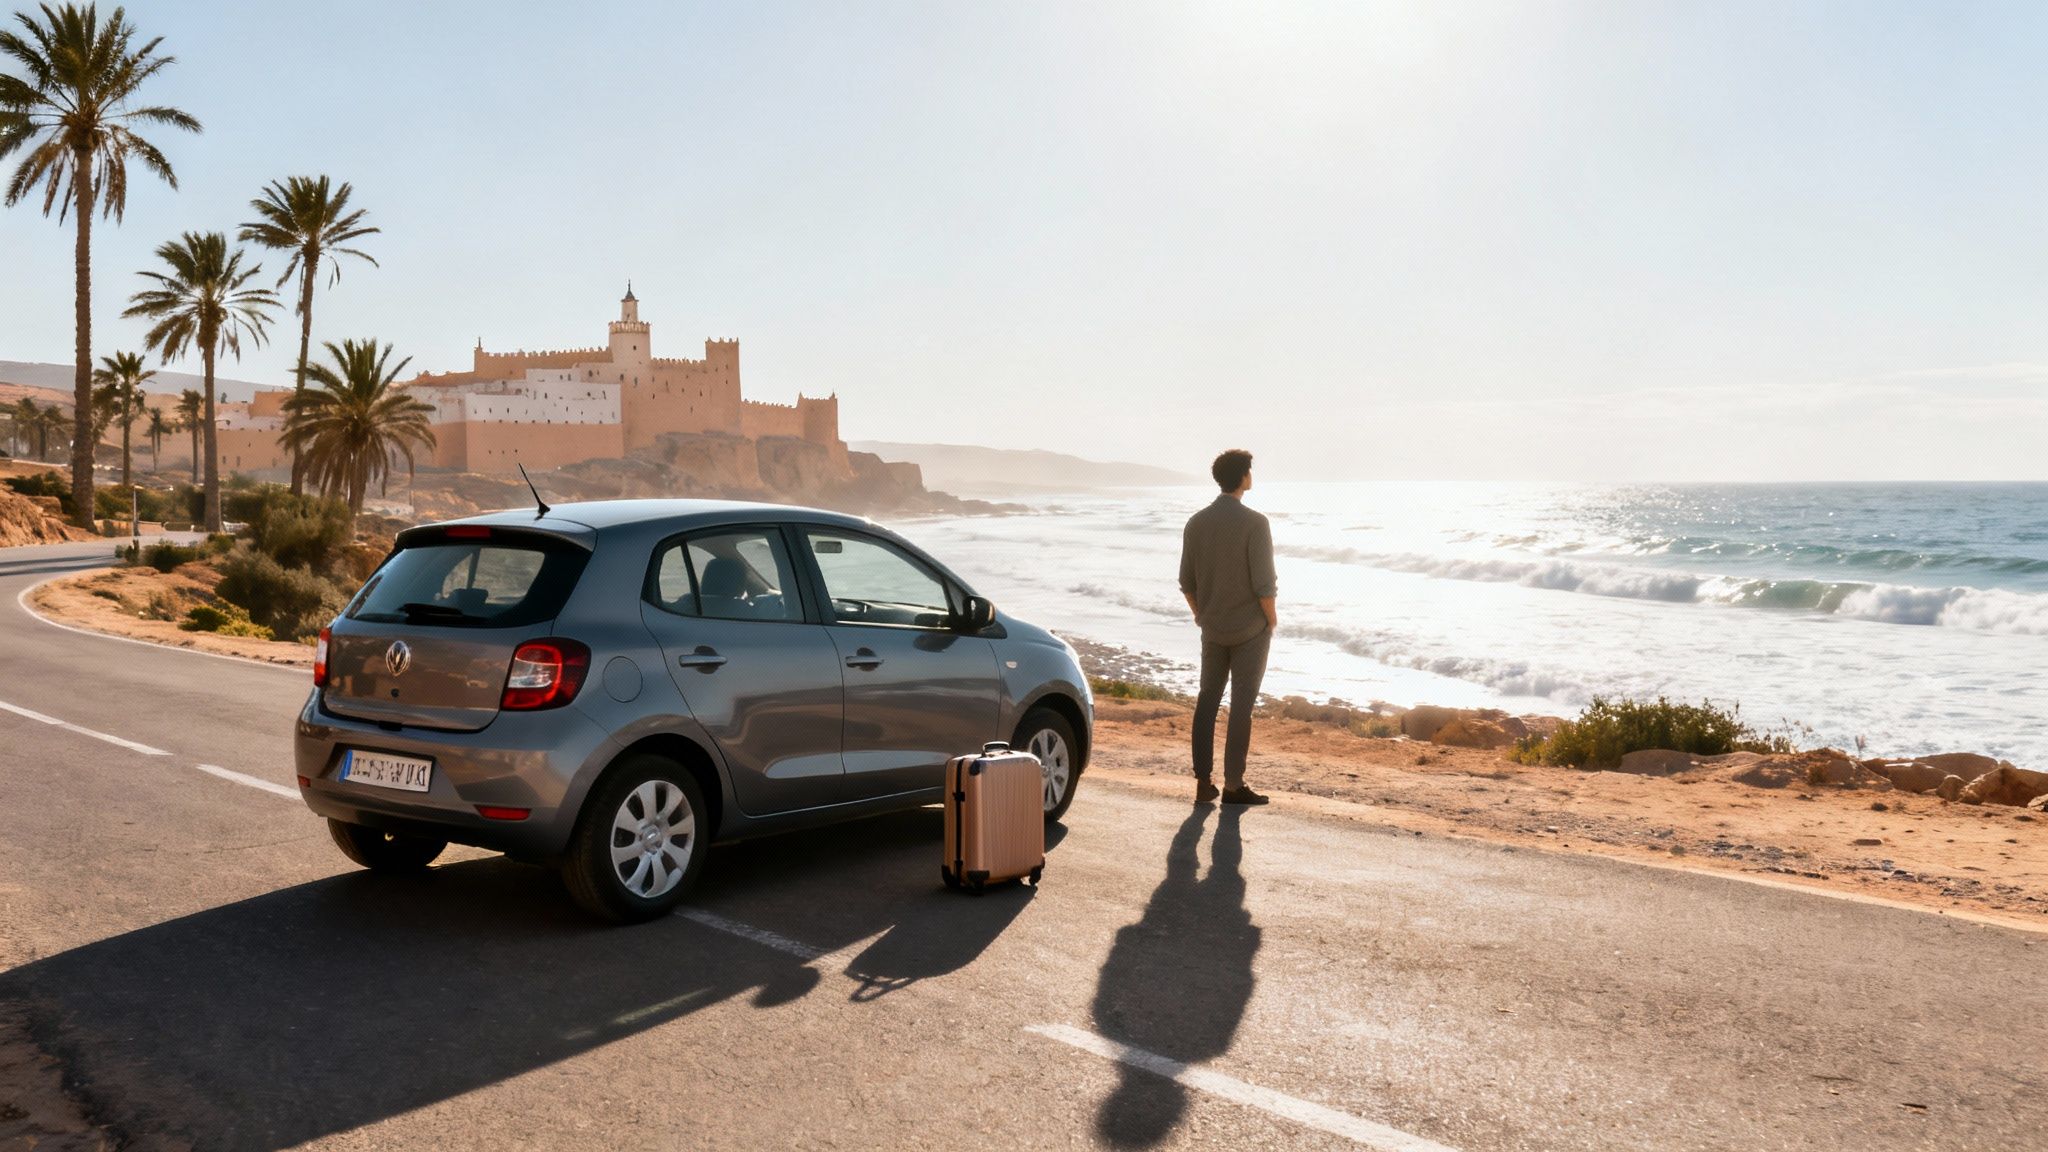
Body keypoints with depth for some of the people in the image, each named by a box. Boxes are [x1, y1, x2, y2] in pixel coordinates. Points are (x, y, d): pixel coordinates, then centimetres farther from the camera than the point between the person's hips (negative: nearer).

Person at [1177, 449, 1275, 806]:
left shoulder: (1196, 523, 1)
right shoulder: (1254, 523, -16)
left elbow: (1187, 582, 5)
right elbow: (1264, 584, -18)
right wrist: (1271, 618, -1)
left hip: (1213, 629, 5)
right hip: (1251, 628, -5)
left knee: (1208, 700, 13)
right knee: (1242, 705, 3)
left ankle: (1203, 781, 13)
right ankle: (1233, 785, 7)